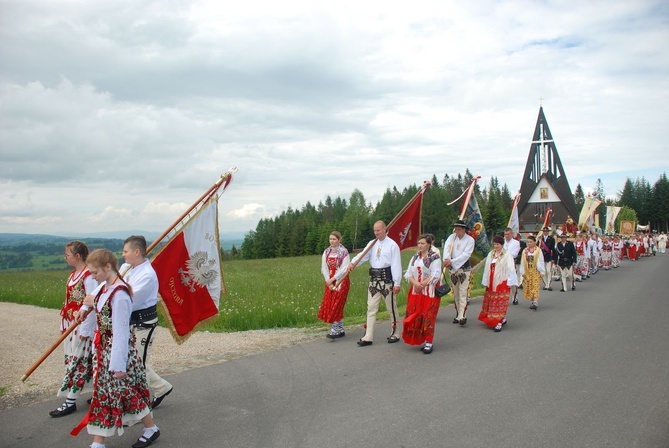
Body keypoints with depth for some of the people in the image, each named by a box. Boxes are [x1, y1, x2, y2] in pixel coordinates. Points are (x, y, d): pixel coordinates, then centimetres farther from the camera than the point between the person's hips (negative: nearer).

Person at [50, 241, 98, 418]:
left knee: (77, 362, -1)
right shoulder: (73, 274, 11)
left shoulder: (89, 276, -18)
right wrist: (63, 325, 15)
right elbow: (69, 301, 15)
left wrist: (84, 330, -19)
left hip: (83, 325, -9)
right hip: (70, 324, 9)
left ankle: (70, 402, 8)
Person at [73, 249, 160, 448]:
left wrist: (118, 364, -19)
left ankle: (151, 428, 25)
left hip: (118, 350, -9)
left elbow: (120, 332, -22)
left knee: (127, 391, 5)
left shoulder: (119, 294, -23)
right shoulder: (106, 289, 4)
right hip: (104, 349, 9)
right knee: (102, 393, 12)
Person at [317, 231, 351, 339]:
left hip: (341, 281, -6)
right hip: (330, 281, 6)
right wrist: (328, 281, -8)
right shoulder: (326, 252, 7)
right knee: (329, 305, 5)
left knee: (337, 305, -8)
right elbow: (324, 268, 3)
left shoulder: (344, 252, -8)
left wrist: (333, 279, -16)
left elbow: (344, 269, -14)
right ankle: (341, 330, 14)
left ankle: (334, 330, -4)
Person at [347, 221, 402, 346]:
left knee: (391, 308, 7)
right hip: (374, 280, 5)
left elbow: (396, 265, -11)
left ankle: (394, 334, 24)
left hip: (387, 279, -5)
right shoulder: (372, 244, 9)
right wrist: (352, 263, -24)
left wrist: (397, 283, -14)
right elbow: (363, 255, -4)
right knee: (371, 308, 5)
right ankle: (368, 337, 8)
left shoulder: (392, 245, -8)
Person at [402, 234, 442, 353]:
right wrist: (416, 283, -12)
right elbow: (408, 274, 6)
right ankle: (421, 340, 13)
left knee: (428, 317, -6)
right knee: (415, 316, 2)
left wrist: (422, 285, -15)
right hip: (415, 292, 6)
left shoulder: (435, 257, -5)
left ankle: (429, 343, 1)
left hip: (429, 292, -6)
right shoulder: (415, 257, 13)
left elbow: (435, 275, -14)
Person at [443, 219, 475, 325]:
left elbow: (465, 255, -15)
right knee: (455, 293, 10)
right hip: (453, 269, 4)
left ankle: (462, 316, -15)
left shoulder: (470, 240, -7)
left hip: (464, 269, -4)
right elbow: (447, 247, -12)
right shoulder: (452, 237, 5)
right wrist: (447, 259, -31)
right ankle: (458, 314, 19)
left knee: (463, 293, -11)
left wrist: (452, 261, -23)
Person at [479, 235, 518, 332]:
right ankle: (502, 319, 24)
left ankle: (499, 322, -2)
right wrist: (486, 282, 8)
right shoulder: (490, 254, 10)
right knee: (490, 302, 9)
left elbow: (511, 269, -9)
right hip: (491, 282, 6)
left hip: (502, 282, -6)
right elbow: (487, 268, 11)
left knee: (500, 303, -5)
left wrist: (510, 282, -13)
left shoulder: (507, 255, -6)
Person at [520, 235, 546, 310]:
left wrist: (542, 272, -3)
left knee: (535, 287, -10)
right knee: (529, 287, 5)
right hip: (527, 271, 4)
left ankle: (535, 303, -15)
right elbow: (522, 262, 8)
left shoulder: (538, 250, -4)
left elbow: (541, 262, -2)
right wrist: (523, 272, 5)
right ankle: (534, 301, 16)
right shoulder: (525, 251, 6)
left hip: (536, 271, -4)